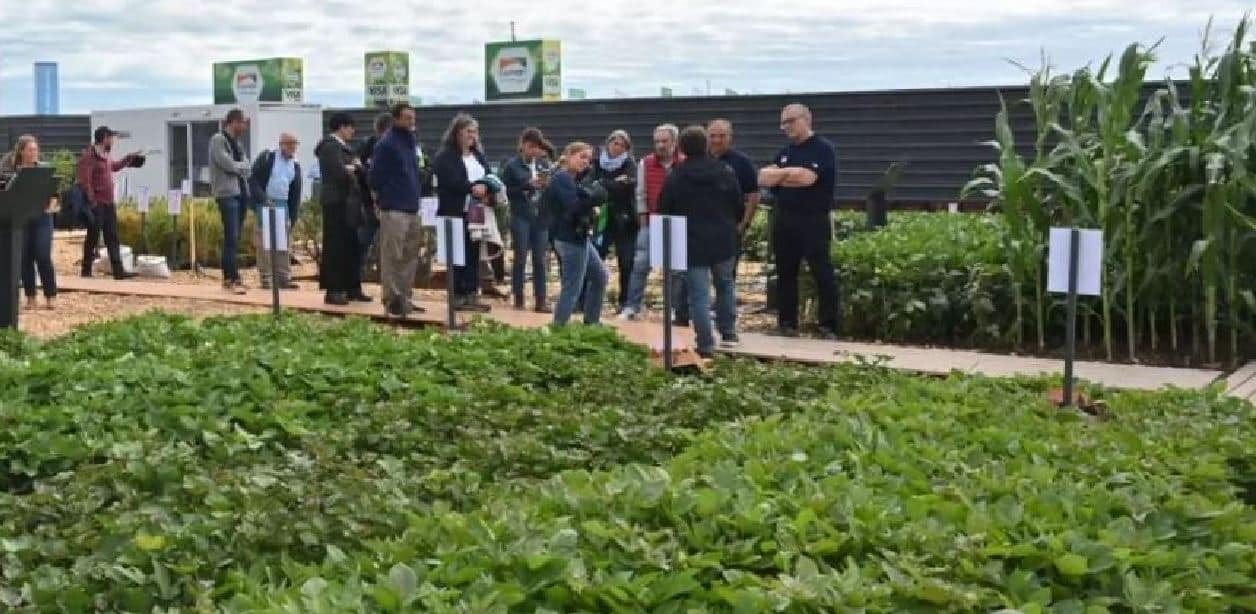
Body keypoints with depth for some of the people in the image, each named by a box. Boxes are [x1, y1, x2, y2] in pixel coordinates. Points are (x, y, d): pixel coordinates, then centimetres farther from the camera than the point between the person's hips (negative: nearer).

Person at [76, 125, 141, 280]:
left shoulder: (105, 156, 14)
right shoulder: (89, 156, -14)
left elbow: (114, 167, 37)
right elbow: (84, 181, -20)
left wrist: (129, 158, 31)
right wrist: (91, 201, -21)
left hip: (109, 203, 9)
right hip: (97, 204, -9)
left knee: (112, 238, 6)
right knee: (93, 237, 0)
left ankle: (118, 270, 6)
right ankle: (86, 270, 11)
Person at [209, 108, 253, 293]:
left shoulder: (237, 143, 19)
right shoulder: (218, 140, -4)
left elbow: (248, 167, 10)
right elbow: (229, 165, -14)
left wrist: (238, 167, -7)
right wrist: (242, 165, 3)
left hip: (242, 193, 8)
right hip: (227, 193, -8)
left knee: (234, 238, 8)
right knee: (232, 237, -12)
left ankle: (229, 277, 11)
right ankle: (233, 279, -15)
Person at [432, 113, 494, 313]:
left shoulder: (478, 156, 19)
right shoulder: (445, 156, -4)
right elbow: (449, 182, -16)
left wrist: (485, 189, -8)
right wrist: (471, 188, -23)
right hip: (455, 213, -7)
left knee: (474, 255, 7)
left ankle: (472, 295, 12)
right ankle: (458, 296, 2)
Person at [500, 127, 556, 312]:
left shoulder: (544, 164, 8)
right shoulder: (512, 165, 0)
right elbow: (508, 192, -6)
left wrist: (548, 185, -11)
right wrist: (529, 185, -15)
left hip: (541, 217, 3)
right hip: (521, 217, -3)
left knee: (540, 260, 2)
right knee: (520, 258, 2)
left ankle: (540, 300, 5)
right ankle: (518, 298, 11)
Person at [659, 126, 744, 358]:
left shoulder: (675, 178, -6)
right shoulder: (725, 173, 0)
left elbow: (664, 212, 0)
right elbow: (740, 208, 5)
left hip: (692, 244, -2)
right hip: (724, 242, 3)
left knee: (699, 293, -1)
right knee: (725, 284, 24)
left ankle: (706, 344, -3)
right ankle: (728, 330, 27)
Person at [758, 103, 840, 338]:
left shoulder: (823, 148, -6)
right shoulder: (785, 152, 16)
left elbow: (807, 178, -19)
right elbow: (763, 178, 5)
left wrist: (780, 177, -3)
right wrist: (791, 173, -11)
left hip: (813, 222, -7)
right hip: (784, 221, 7)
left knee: (823, 273, -5)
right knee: (785, 273, 9)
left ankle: (830, 326, -1)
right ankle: (787, 323, 17)